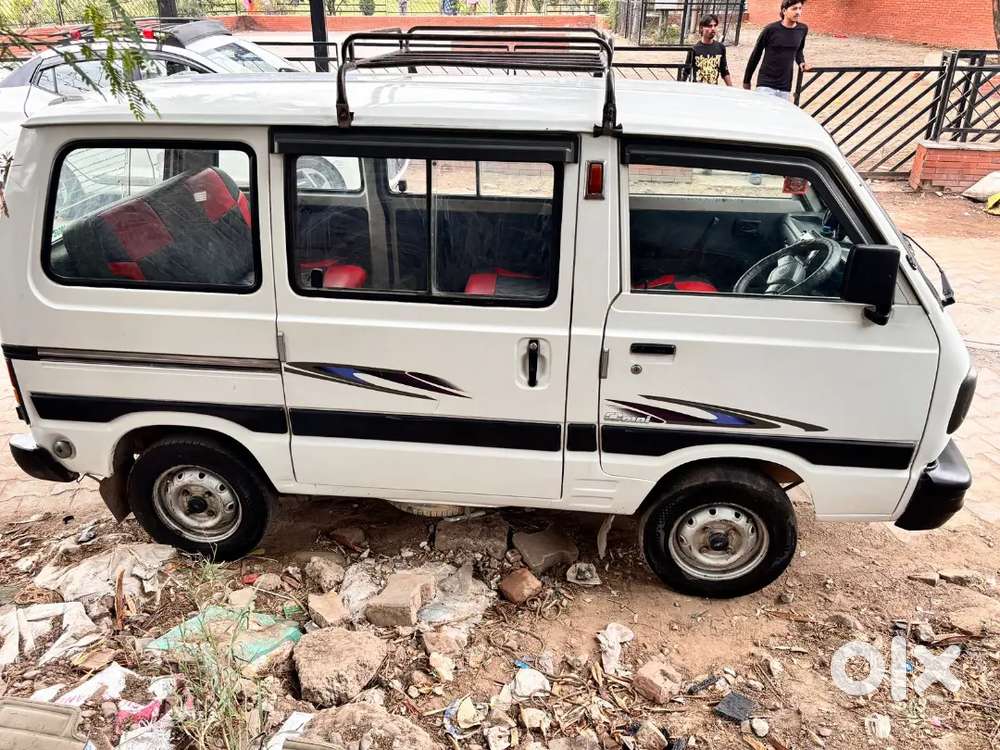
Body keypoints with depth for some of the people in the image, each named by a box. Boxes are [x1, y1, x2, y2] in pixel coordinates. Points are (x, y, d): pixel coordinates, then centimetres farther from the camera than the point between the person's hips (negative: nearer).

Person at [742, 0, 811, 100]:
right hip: (766, 85, -4)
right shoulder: (770, 29, -8)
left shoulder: (803, 29, 5)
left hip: (785, 88, 4)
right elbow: (756, 55, 1)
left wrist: (801, 62, 4)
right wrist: (747, 81, 6)